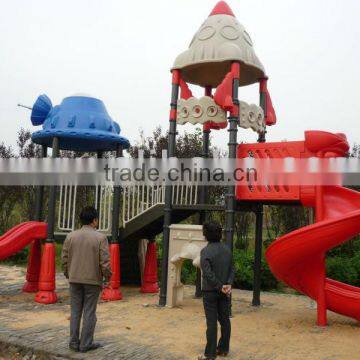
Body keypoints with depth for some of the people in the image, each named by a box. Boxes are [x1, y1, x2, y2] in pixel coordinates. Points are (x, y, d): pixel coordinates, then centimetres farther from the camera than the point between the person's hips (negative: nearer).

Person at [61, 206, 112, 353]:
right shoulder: (100, 238, -11)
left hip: (74, 279, 4)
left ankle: (74, 342, 20)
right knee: (89, 312, 6)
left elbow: (64, 258, 4)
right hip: (93, 280, -3)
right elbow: (105, 261, -12)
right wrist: (107, 277, 3)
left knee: (75, 311, 13)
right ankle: (86, 344, 13)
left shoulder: (70, 236, 0)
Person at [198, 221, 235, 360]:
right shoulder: (227, 249, 4)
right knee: (225, 320, 13)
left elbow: (208, 273, -20)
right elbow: (232, 269, 1)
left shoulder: (205, 251, -14)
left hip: (210, 291, -5)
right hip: (225, 291, 5)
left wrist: (220, 287, -13)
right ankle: (223, 349, 24)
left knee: (212, 322, 0)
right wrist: (229, 284, -6)